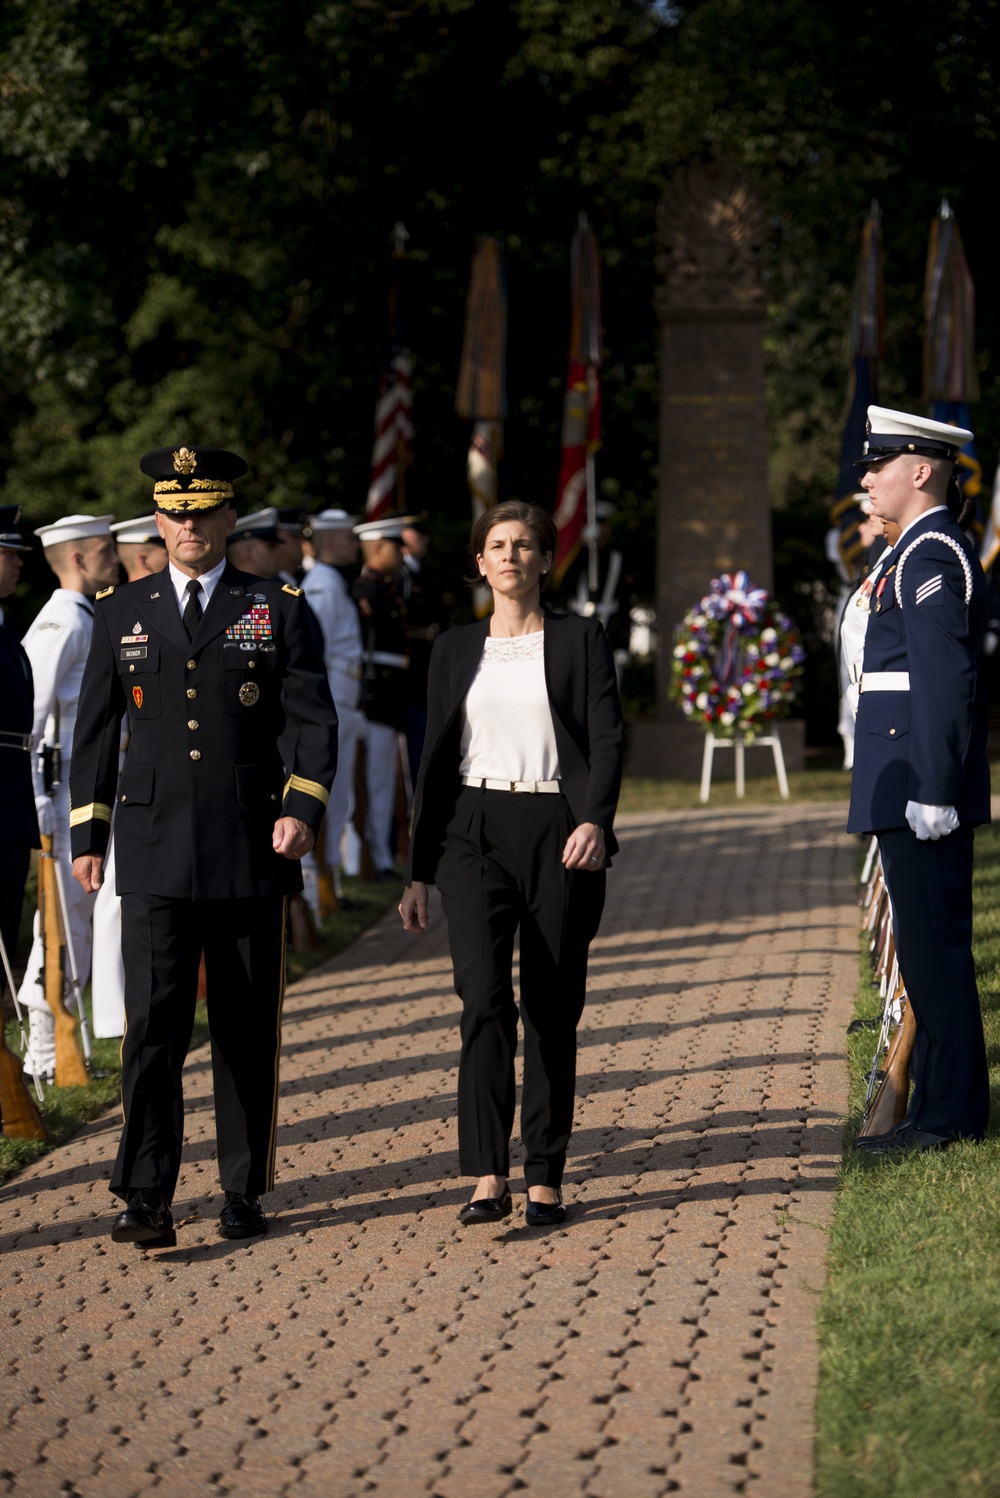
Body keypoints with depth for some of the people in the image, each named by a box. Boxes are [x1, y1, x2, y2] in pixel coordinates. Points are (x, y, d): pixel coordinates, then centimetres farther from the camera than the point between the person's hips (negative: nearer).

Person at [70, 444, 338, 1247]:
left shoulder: (281, 611, 4)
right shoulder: (123, 612, 10)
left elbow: (313, 722, -1)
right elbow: (96, 728, 13)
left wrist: (302, 808, -16)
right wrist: (88, 834, 9)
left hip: (252, 851, 0)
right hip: (156, 856, 1)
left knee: (248, 1030, 6)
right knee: (154, 1023, -9)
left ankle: (245, 1191, 17)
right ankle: (147, 1199, -11)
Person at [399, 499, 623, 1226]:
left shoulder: (581, 639, 5)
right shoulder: (456, 650, 13)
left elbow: (607, 738, -3)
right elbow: (438, 759, 15)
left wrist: (595, 820, -21)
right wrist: (419, 872, 13)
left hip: (559, 834, -1)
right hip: (475, 832, 1)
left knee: (552, 1009, 2)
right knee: (484, 993, -16)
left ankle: (546, 1179, 11)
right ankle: (488, 1177, -18)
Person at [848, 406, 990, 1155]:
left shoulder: (929, 554, -13)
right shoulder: (934, 549, 19)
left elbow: (944, 678, -20)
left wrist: (932, 790, -23)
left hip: (918, 778, -11)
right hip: (920, 784, 11)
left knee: (934, 946, -7)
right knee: (930, 946, 12)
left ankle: (950, 1115, -3)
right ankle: (941, 1107, 17)